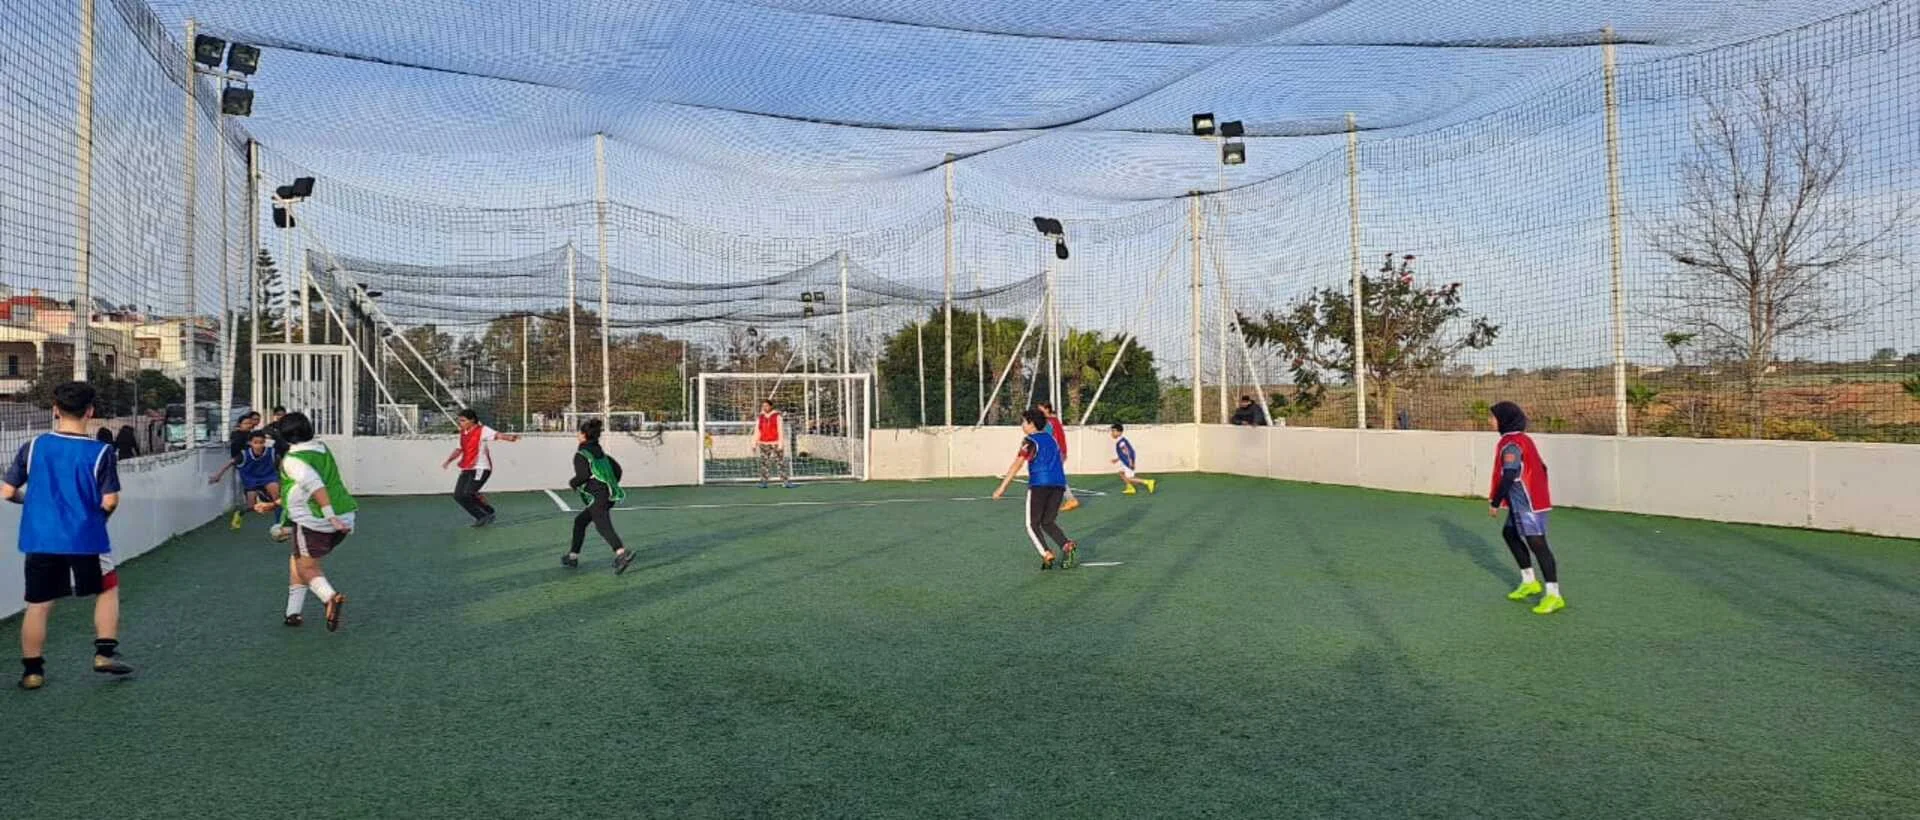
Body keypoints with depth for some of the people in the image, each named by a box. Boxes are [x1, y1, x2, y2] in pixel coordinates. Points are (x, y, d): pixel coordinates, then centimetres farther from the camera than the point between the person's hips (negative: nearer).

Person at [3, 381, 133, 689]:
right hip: (86, 539, -2)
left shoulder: (32, 447, -2)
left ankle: (32, 670, 16)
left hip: (40, 540, 2)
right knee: (107, 591, 18)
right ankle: (105, 653, 11)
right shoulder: (101, 452, -10)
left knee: (38, 605, 12)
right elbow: (109, 502, -10)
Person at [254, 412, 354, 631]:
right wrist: (275, 504, 31)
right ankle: (293, 611, 21)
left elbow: (315, 486, -26)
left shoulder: (292, 460, -10)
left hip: (314, 521, -8)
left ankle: (331, 597, -23)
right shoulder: (321, 449, 16)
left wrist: (331, 517, -31)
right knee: (298, 559, 23)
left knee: (307, 568, 5)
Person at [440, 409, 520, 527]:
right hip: (466, 469, 8)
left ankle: (489, 512, 1)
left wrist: (510, 437, -44)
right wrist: (448, 460, 14)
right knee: (458, 496, 1)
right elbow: (459, 449, 27)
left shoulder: (482, 430, -9)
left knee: (468, 494, -20)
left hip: (480, 468, -8)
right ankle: (481, 517, 14)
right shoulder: (463, 433, 14)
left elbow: (497, 435, -25)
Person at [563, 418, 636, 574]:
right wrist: (611, 486, 24)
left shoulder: (581, 454, -5)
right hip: (608, 495, 9)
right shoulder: (600, 452, 18)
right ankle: (573, 557, 29)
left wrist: (572, 483, 1)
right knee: (580, 521, 22)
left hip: (597, 496, -9)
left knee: (603, 526, -21)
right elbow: (617, 469, 17)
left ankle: (622, 553, -42)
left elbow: (584, 475, -17)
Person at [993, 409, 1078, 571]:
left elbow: (1017, 464, -11)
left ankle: (1046, 554, -15)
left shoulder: (1030, 442, -1)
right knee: (1048, 523, 15)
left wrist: (1002, 487, -14)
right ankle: (1067, 545, -11)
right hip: (1058, 484, 6)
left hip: (1039, 484, -6)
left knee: (1032, 524, 5)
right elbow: (1061, 460, 30)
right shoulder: (1051, 438, 20)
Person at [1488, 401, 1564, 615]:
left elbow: (1509, 476, -22)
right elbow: (1541, 468, 18)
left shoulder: (1511, 444, -16)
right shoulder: (1525, 439, 14)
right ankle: (1529, 582, 26)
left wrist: (1495, 502, -15)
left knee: (1536, 543, -11)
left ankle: (1554, 595, -11)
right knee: (1509, 533, 21)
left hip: (1527, 504, -11)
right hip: (1528, 501, 11)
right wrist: (1539, 493, 26)